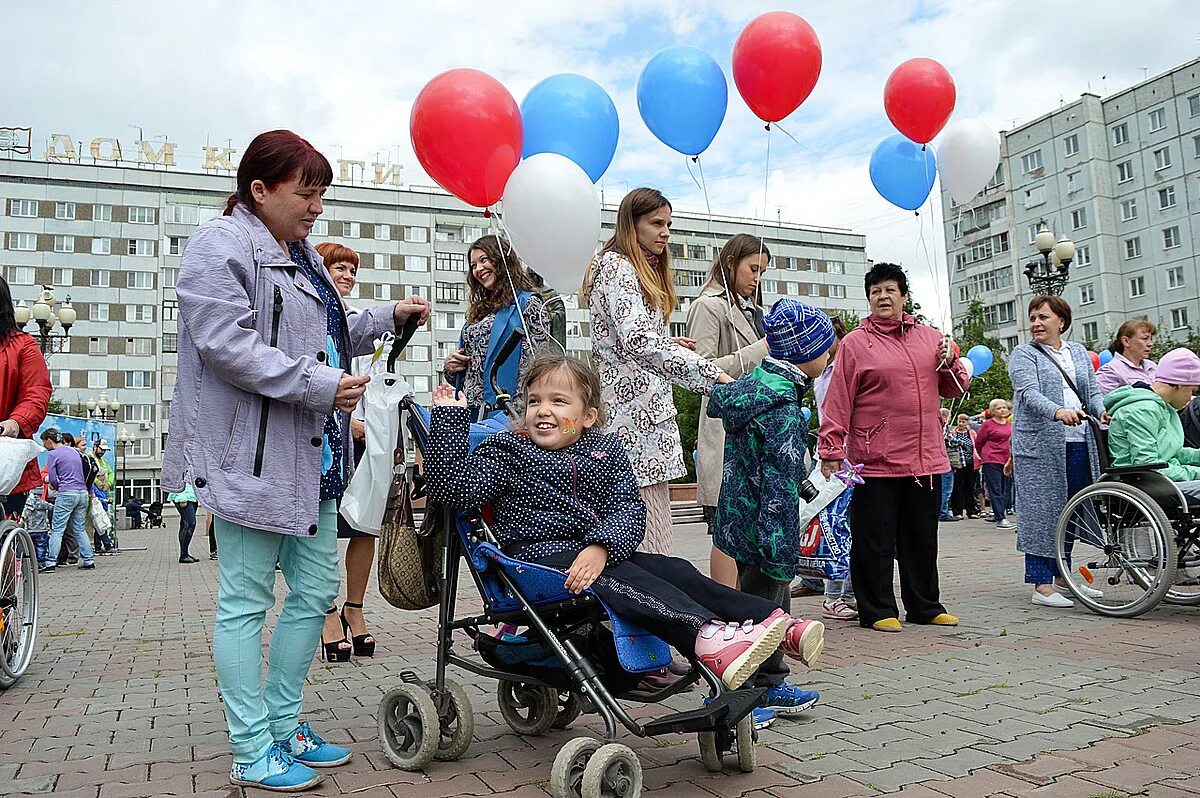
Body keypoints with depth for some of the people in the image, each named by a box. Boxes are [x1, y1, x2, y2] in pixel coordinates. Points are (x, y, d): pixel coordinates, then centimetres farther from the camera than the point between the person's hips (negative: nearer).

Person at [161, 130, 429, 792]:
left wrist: (390, 316, 16)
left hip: (311, 457, 10)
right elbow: (225, 345, -20)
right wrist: (321, 385, -21)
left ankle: (285, 726, 26)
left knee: (315, 589, 12)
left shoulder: (302, 254, 21)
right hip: (251, 454, -9)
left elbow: (329, 338, 29)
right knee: (246, 599, 0)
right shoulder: (221, 246, -8)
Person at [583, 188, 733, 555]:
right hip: (635, 412, -10)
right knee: (651, 546, -11)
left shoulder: (644, 271, 24)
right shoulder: (617, 266, -7)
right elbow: (638, 340, -23)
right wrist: (712, 375, -28)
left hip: (642, 408, 10)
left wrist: (669, 344, 13)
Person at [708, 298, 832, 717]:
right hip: (761, 531, -10)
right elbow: (780, 487, -25)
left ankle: (770, 684, 35)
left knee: (774, 603, 21)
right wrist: (782, 557, -21)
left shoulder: (749, 385, 6)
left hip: (740, 521, 10)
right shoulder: (784, 410, -23)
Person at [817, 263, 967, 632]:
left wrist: (950, 363, 0)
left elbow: (954, 389, 20)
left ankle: (925, 605, 28)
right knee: (875, 540, 1)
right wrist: (832, 450, -10)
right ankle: (878, 610, 13)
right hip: (876, 461, -4)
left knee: (923, 538, 15)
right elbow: (838, 401, -5)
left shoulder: (930, 337, 12)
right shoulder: (855, 343, -1)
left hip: (927, 459, 5)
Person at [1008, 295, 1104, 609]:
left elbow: (1092, 392, 17)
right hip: (1040, 444, -5)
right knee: (1041, 511, -6)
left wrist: (1104, 411, -6)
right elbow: (1029, 393, -13)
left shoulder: (1079, 352, 20)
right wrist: (1058, 411, -32)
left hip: (1079, 444, 6)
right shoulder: (1023, 354, 2)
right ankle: (1041, 585, -3)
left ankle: (1061, 575, 22)